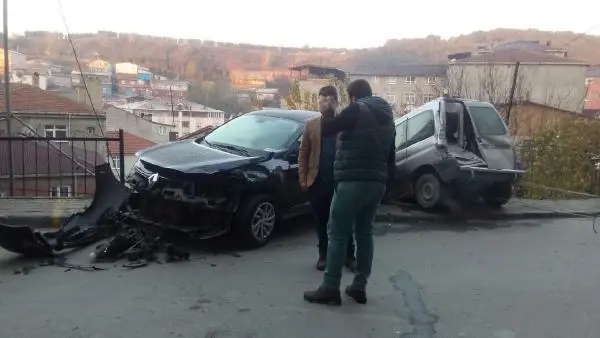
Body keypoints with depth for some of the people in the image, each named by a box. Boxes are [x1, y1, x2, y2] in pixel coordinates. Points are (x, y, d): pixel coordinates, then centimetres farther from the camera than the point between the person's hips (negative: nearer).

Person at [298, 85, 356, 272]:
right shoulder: (311, 125, 7)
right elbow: (303, 154, 7)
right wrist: (303, 179, 0)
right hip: (318, 180, 2)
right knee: (321, 221, 10)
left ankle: (349, 256, 16)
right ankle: (323, 255, 23)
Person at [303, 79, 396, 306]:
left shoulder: (357, 110, -5)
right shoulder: (388, 119, 20)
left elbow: (326, 128, -4)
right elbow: (391, 157, 21)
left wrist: (317, 123, 17)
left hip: (353, 182, -8)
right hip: (377, 183, 8)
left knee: (338, 234, -4)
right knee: (365, 233, 13)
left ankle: (330, 289, -3)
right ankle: (359, 287, 16)